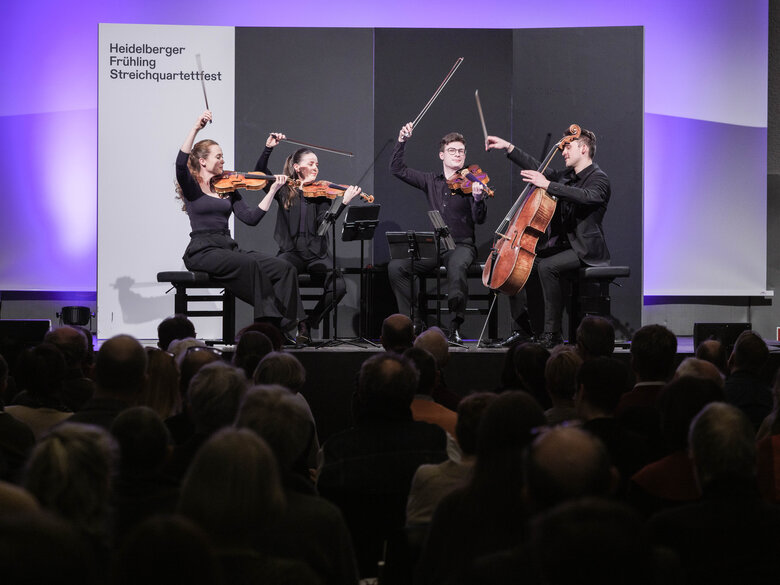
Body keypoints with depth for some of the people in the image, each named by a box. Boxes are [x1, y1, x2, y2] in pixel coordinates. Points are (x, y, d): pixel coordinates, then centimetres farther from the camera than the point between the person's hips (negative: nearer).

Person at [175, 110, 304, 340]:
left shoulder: (227, 189, 18)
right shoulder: (191, 187, 4)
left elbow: (250, 218, 9)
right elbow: (181, 163, -18)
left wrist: (272, 191, 4)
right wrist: (196, 129, -23)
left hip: (228, 248, 6)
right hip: (203, 251, -6)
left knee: (284, 268, -16)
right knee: (250, 264, -34)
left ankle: (281, 325, -21)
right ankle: (267, 319, -31)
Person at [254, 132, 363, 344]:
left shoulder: (321, 193, 12)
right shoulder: (284, 191, 12)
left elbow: (324, 221, -5)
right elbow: (260, 172, 0)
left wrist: (344, 202, -17)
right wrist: (268, 148, -10)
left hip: (316, 253, 1)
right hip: (291, 251, -1)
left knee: (339, 286, -25)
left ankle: (308, 324, -5)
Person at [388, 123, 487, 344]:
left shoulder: (470, 183, 0)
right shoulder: (431, 181, 12)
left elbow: (479, 219, -11)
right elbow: (398, 169, 13)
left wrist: (478, 198, -31)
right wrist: (402, 142, 2)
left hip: (461, 245, -4)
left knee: (456, 266, -38)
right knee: (396, 266, -20)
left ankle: (456, 326, -24)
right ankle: (413, 320, -9)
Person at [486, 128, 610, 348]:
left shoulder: (599, 179, -10)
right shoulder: (566, 177, 15)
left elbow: (586, 196, -30)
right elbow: (540, 170, 21)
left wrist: (547, 185, -35)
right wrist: (508, 148, 16)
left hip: (586, 251, -9)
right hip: (562, 245, 9)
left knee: (546, 266, -34)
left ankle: (552, 334, -29)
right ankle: (521, 329, -1)